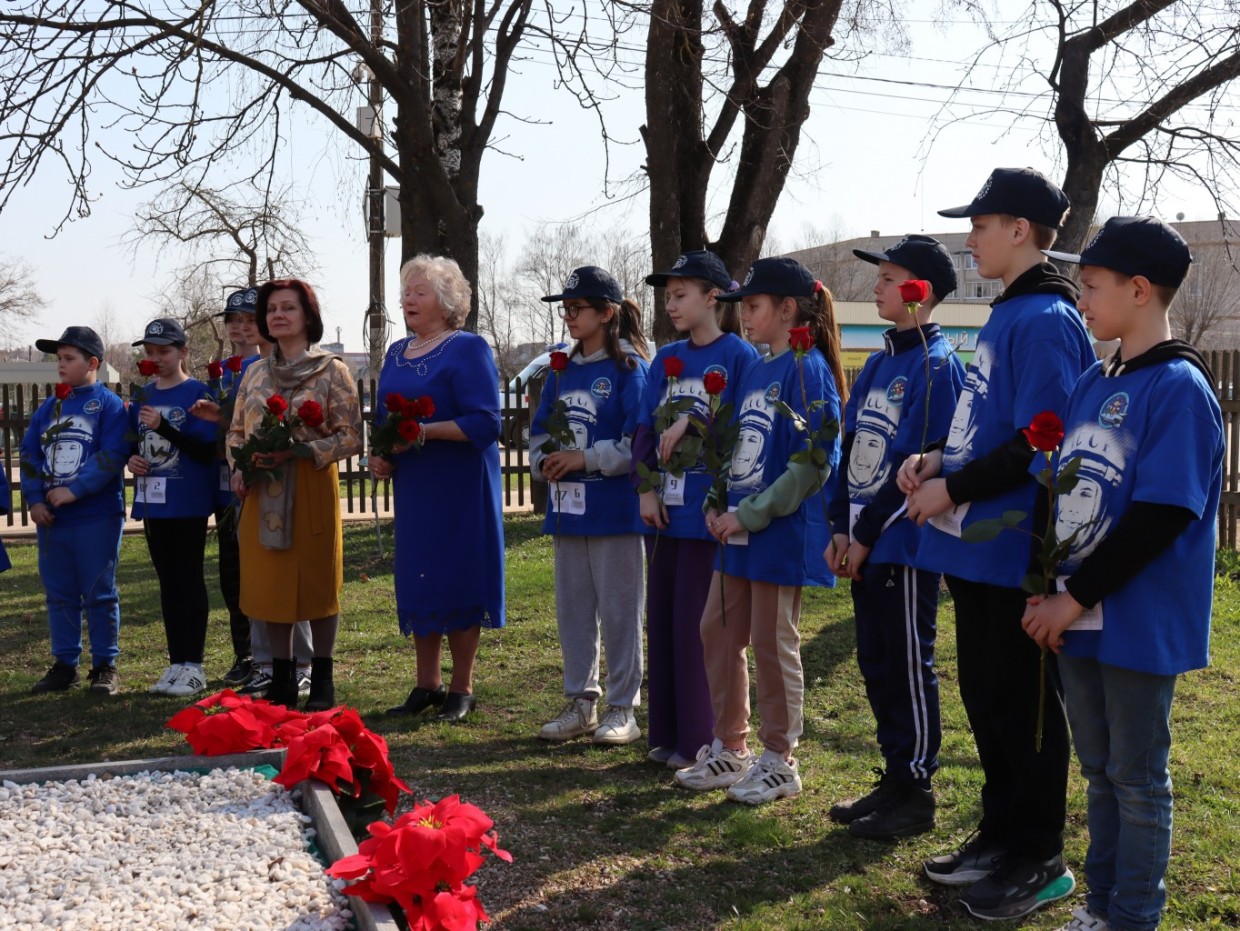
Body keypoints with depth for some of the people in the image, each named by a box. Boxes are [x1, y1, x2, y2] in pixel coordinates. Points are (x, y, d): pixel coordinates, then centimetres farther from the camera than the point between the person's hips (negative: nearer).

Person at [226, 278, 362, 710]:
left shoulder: (331, 370, -3)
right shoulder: (255, 373, 12)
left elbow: (350, 436, -8)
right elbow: (236, 432, 18)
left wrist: (297, 451, -18)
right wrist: (239, 470, 0)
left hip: (313, 489, -4)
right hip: (263, 493, 4)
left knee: (318, 581, 2)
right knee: (270, 585, 7)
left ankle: (322, 681, 14)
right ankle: (281, 681, 18)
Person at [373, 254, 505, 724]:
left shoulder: (467, 349, -8)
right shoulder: (396, 353, 14)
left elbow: (484, 422, -17)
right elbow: (382, 417, 20)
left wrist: (423, 431, -23)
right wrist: (379, 455, 1)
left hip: (459, 488, -7)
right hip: (411, 487, 7)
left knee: (457, 579, -1)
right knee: (416, 581, 10)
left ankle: (462, 688, 11)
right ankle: (427, 685, 21)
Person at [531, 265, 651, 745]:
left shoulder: (629, 368, -8)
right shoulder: (562, 370, 14)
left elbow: (637, 443, -15)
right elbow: (539, 430, 17)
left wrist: (586, 459, -18)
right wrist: (544, 461, -3)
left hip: (614, 508, -7)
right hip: (567, 507, 7)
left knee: (618, 609, 1)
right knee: (571, 607, 12)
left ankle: (622, 708, 12)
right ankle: (581, 701, 24)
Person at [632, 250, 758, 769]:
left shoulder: (739, 355, -6)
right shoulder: (666, 360, 13)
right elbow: (645, 426, 8)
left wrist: (693, 422, -16)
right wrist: (645, 488, -3)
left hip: (709, 510, -7)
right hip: (664, 509, 7)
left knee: (695, 624, -3)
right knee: (661, 619, 11)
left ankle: (700, 741, 10)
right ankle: (666, 734, 22)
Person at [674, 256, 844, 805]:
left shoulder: (808, 370, -13)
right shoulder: (753, 371, 13)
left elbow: (815, 462, -19)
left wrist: (750, 514, -18)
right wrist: (718, 505, 4)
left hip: (782, 532, -9)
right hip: (737, 529, 9)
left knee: (772, 644, 1)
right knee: (718, 632, 13)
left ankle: (779, 761, 16)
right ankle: (729, 750, 27)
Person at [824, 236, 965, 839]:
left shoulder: (935, 365, -12)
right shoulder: (879, 363, 15)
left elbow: (917, 463, -17)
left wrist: (867, 534, -15)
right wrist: (841, 528, 6)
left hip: (904, 543, -9)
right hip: (863, 544, 9)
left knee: (909, 668, 1)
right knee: (875, 664, 14)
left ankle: (916, 795, 12)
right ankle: (895, 779, 26)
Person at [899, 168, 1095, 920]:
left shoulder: (1045, 321, -16)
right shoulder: (1006, 317, 14)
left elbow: (1037, 442, -22)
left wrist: (954, 490, -16)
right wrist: (938, 460, 5)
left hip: (1017, 553, -10)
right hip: (979, 548, 10)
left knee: (1025, 705, 2)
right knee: (986, 697, 17)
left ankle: (1040, 862, 16)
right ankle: (1000, 836, 31)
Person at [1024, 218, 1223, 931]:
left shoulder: (1180, 387, -14)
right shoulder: (1092, 384, 10)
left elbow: (1160, 518, -20)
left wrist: (1077, 596, -17)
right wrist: (1049, 592, 3)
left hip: (1141, 624, -8)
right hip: (1080, 617, 8)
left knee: (1138, 778, 6)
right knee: (1100, 771, 18)